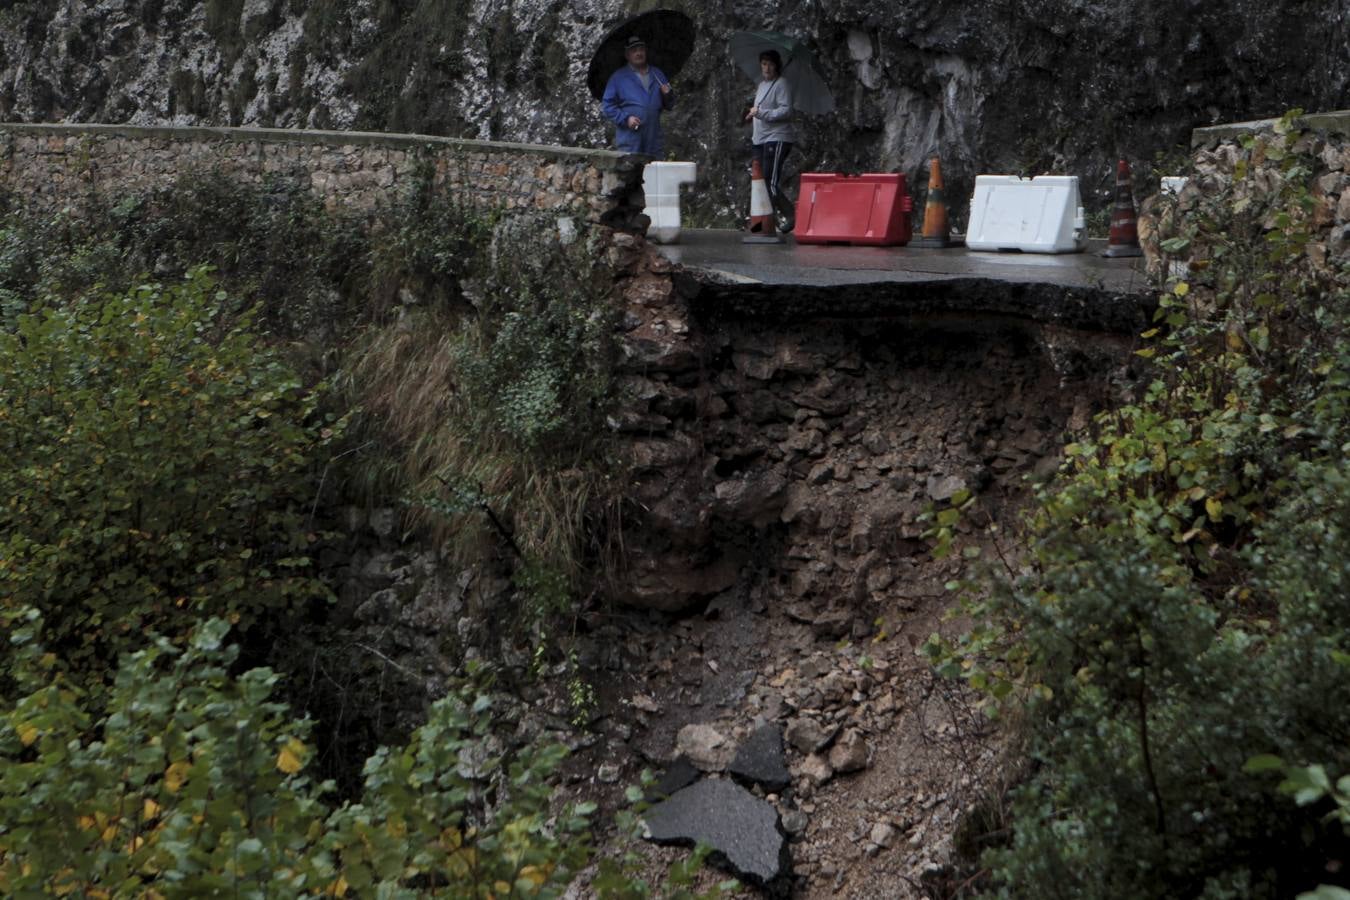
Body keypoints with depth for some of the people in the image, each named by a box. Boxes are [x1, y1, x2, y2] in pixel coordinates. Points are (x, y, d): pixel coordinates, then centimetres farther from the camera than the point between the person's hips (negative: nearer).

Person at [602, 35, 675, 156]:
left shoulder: (658, 75, 17)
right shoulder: (618, 78, 3)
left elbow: (669, 105, 21)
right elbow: (608, 105, -2)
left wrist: (668, 95, -2)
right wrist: (625, 119, -14)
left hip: (655, 141, 4)